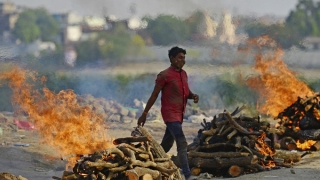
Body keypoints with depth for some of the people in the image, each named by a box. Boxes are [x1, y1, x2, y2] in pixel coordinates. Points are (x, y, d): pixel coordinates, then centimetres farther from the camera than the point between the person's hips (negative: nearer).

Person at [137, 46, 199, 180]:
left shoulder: (183, 74, 11)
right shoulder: (164, 75, -12)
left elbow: (186, 92, 21)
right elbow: (154, 95, -8)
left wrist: (193, 96, -4)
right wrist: (144, 114, -6)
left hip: (179, 115, 8)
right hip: (170, 114, -8)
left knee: (166, 145, 17)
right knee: (182, 144, -17)